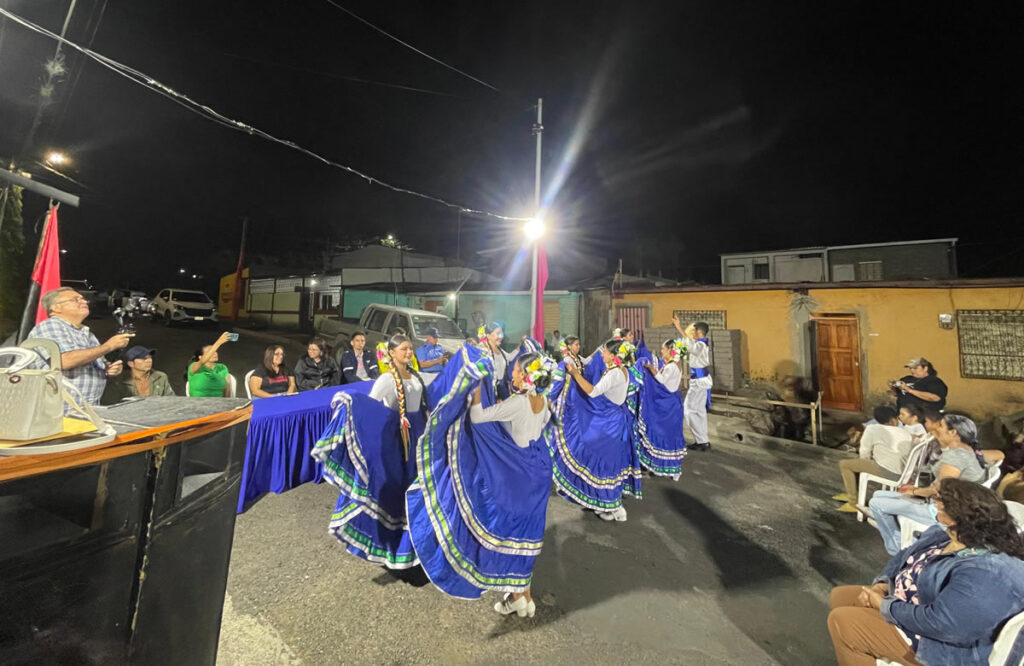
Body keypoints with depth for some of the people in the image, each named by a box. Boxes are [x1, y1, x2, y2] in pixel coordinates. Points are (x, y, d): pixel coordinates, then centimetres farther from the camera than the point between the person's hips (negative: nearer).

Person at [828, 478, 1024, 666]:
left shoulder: (988, 573, -31)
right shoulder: (944, 533, -2)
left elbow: (938, 623, -31)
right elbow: (904, 556, 12)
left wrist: (885, 606, -18)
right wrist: (881, 585, -2)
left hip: (936, 641, -9)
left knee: (842, 622, -15)